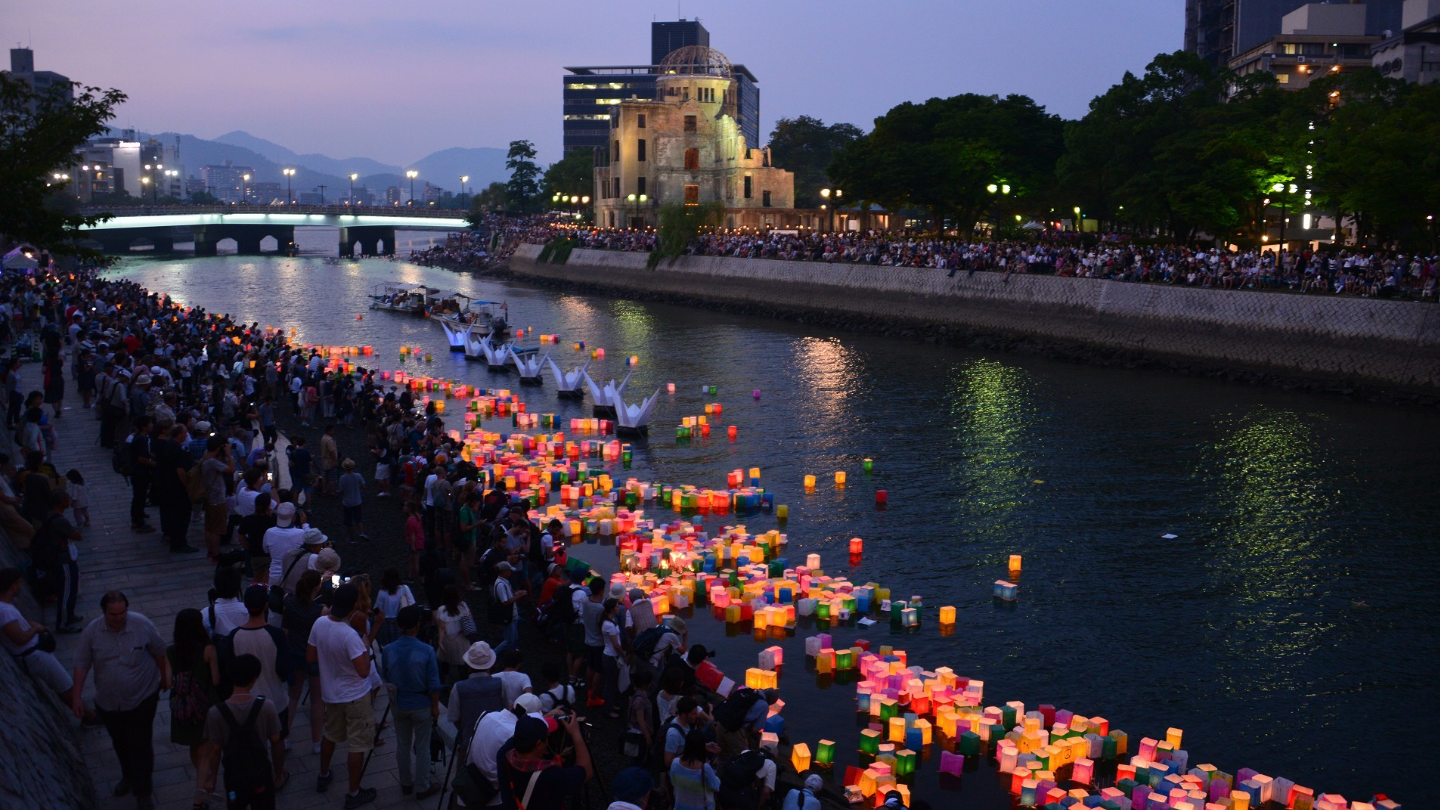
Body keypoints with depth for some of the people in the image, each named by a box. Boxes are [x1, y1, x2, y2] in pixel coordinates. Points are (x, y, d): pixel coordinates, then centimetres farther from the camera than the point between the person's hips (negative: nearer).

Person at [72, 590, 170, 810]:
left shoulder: (142, 625, -19)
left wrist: (164, 677, 9)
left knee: (140, 745, -1)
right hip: (108, 701, 3)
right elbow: (82, 665, -6)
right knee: (120, 743, 22)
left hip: (142, 698, -3)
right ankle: (128, 776, 48)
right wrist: (76, 697, -7)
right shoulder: (92, 631, -14)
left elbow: (159, 652, -2)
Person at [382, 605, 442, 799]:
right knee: (422, 748, 9)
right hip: (421, 705, -3)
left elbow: (386, 680, 1)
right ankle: (422, 788, 18)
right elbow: (433, 685, -14)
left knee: (403, 745, 18)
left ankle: (406, 783, 30)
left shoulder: (388, 650, -12)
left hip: (399, 705, 3)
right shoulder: (426, 651, -20)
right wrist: (435, 706, 0)